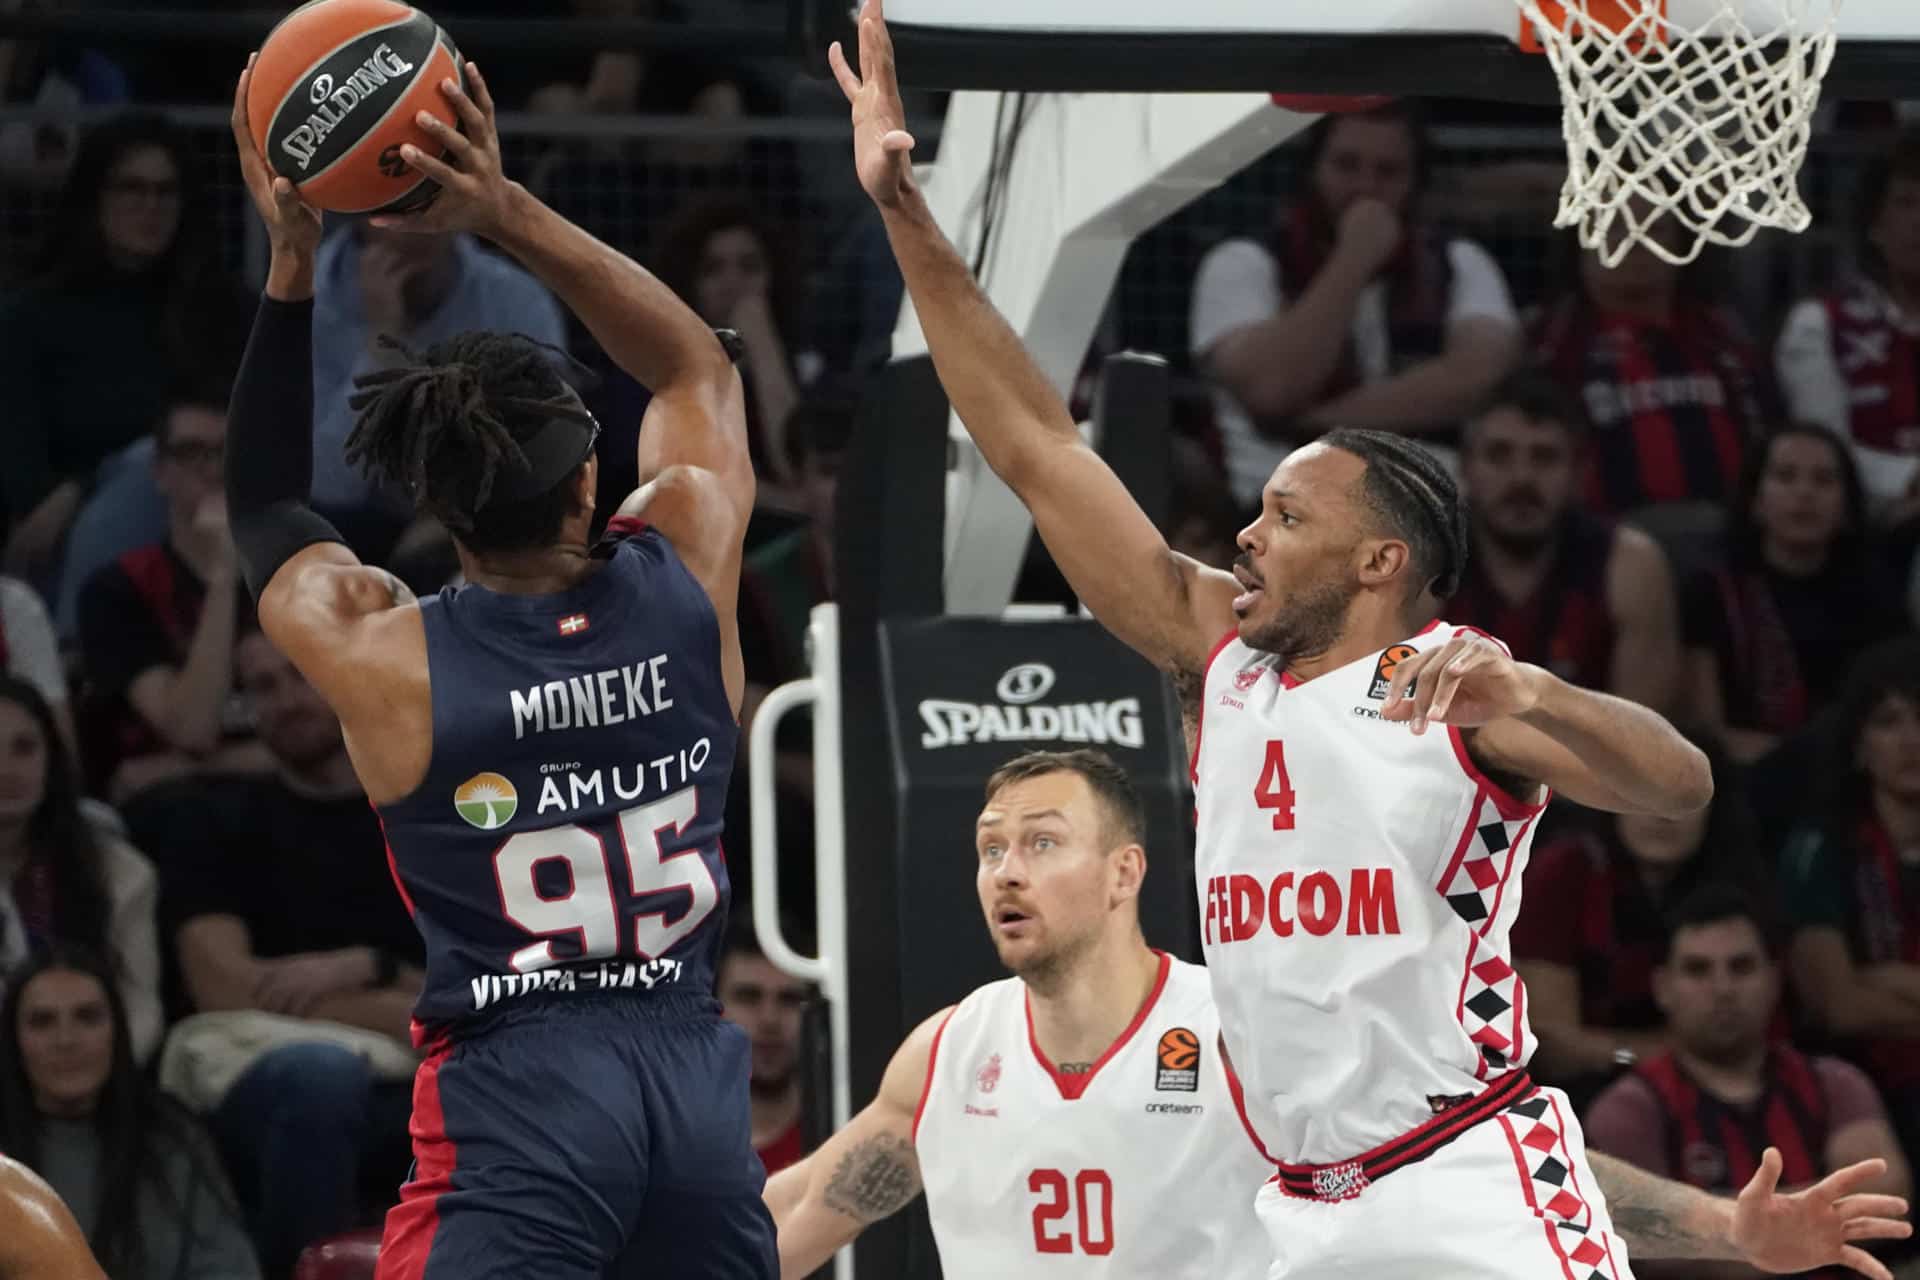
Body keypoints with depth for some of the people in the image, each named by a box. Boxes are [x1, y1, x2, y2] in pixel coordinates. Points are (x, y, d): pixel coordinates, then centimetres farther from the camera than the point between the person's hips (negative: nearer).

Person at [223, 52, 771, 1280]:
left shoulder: (385, 658, -6)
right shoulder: (685, 581, 0)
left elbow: (265, 508, 16)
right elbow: (701, 368, 19)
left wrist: (293, 261, 14)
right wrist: (511, 214, 14)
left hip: (516, 1085, -4)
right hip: (697, 1072, 4)